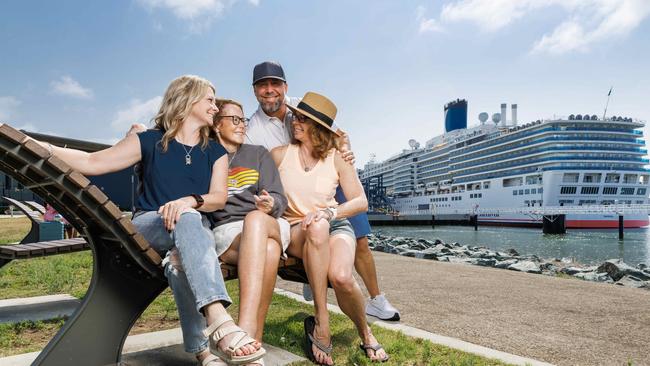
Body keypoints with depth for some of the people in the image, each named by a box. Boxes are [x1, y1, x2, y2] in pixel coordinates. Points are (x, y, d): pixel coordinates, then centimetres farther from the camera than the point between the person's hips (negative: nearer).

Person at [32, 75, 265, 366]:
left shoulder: (216, 152, 15)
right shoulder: (150, 141, 9)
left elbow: (219, 197, 1)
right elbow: (92, 162, 3)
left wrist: (190, 201, -22)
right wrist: (41, 147, -11)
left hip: (195, 228, 2)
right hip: (148, 224, -2)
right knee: (187, 218, -37)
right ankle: (219, 322, -55)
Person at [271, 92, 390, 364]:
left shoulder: (336, 159, 4)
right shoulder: (280, 154, 5)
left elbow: (361, 202, -1)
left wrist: (328, 212, -19)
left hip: (336, 226, 0)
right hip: (295, 232, 0)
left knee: (341, 277, -33)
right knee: (317, 227, -39)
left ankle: (365, 334, 0)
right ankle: (321, 323, -30)